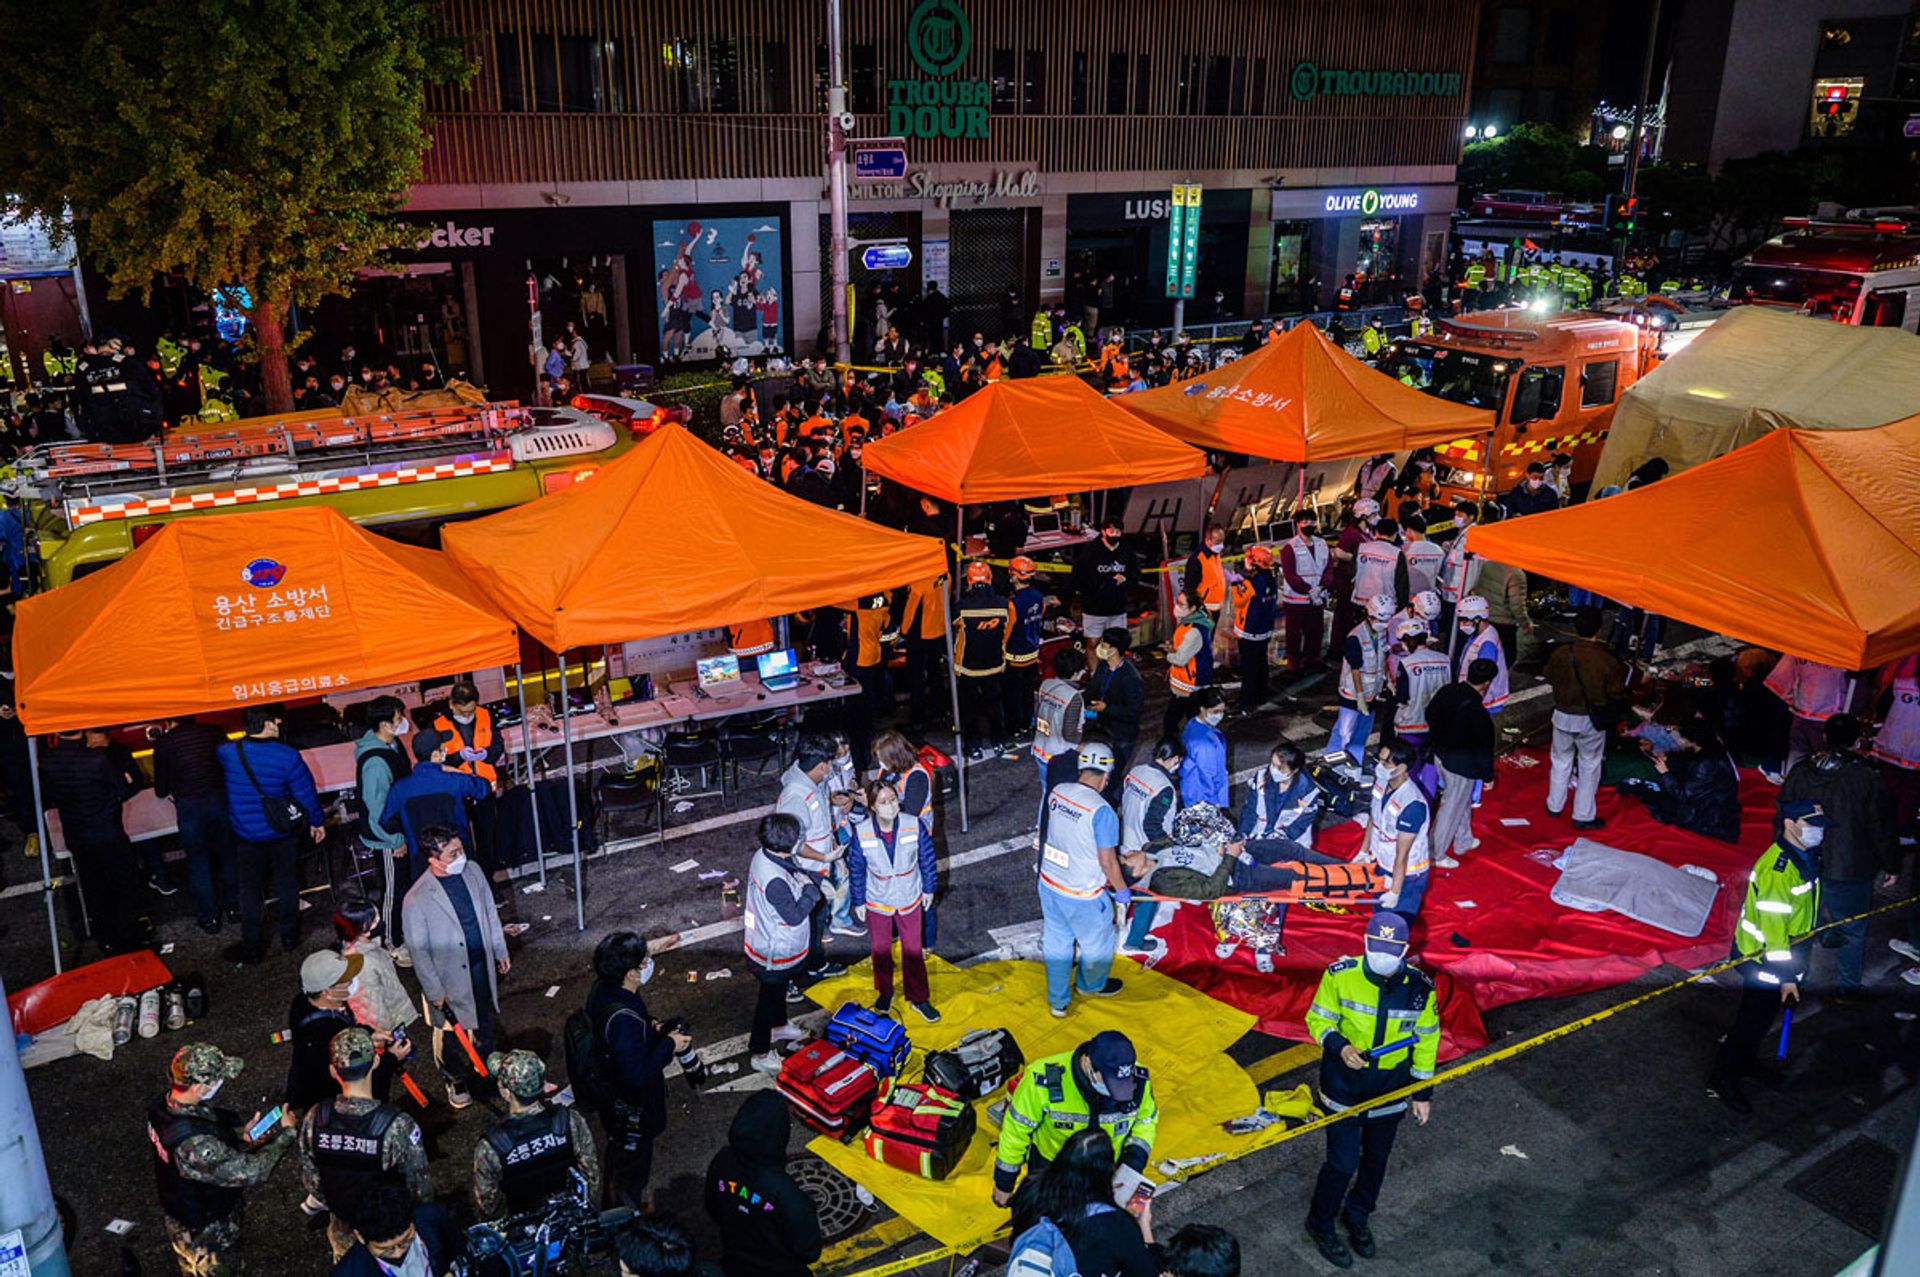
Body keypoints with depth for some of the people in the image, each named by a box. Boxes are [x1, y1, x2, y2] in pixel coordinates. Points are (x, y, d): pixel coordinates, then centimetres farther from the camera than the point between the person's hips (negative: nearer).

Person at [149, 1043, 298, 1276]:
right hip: (205, 1237, -7)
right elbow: (250, 1172, -33)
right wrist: (286, 1134, -21)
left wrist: (240, 1135, -11)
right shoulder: (194, 1144, -44)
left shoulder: (164, 1106, -17)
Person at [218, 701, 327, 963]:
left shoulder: (227, 753, -16)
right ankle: (290, 937, 29)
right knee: (287, 885, 18)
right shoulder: (287, 756, -22)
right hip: (282, 833, -1)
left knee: (250, 890, 14)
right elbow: (307, 793, -13)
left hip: (247, 835, 1)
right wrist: (317, 821, 4)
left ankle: (252, 946, 20)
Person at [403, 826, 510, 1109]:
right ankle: (454, 1080, 44)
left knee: (486, 1021, 25)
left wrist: (501, 951, 11)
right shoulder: (417, 900, -28)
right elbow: (419, 952, -18)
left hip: (482, 964, 5)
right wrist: (435, 992, -13)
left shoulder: (472, 870, -11)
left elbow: (490, 912, 4)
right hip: (450, 976, -5)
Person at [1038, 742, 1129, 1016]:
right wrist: (1122, 890, -1)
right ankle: (1092, 984, 48)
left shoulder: (1057, 792, -8)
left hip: (1049, 883, 5)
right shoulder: (1102, 811, -27)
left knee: (1056, 943, 22)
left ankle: (1057, 1001, 36)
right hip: (1082, 895, -5)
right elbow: (1107, 862, -20)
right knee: (1097, 943, 23)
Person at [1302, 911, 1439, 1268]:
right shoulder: (1340, 975, -19)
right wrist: (1339, 1046, -27)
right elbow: (1318, 1019, -7)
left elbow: (1426, 1039, 1)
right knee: (1342, 1162, 2)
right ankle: (1320, 1223, 29)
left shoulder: (1420, 987, -13)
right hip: (1344, 1084, -3)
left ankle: (1358, 1216, 46)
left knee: (1376, 1158, 20)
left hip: (1391, 1090, 3)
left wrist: (1422, 1092, 4)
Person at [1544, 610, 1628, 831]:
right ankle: (1583, 815, 19)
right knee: (1589, 766, 12)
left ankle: (1554, 806, 32)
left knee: (1561, 760, 20)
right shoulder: (1607, 660, -19)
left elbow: (1550, 679, 5)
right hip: (1591, 721, -3)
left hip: (1563, 715, 3)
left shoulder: (1561, 653, -11)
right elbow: (1617, 693, -12)